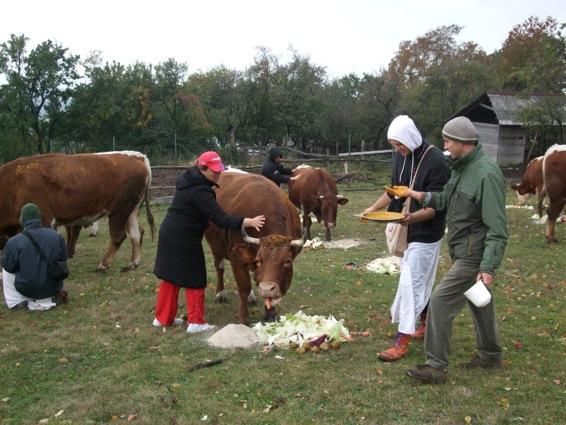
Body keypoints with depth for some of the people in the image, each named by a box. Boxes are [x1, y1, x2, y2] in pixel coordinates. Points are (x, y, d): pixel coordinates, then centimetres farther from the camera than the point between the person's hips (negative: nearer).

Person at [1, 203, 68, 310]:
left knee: (7, 272, 23)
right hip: (53, 288, 3)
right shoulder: (56, 236, -8)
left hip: (27, 289, -3)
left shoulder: (14, 242, -17)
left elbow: (8, 266, -6)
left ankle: (15, 303, 16)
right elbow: (63, 259, 5)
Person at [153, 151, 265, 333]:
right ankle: (196, 322, 10)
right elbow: (220, 218, -29)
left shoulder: (189, 179, 6)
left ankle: (163, 317, 26)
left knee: (171, 277, 16)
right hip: (184, 240, -9)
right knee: (194, 279, 3)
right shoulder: (200, 191, -24)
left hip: (170, 234, 9)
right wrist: (249, 222, -32)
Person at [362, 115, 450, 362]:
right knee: (420, 281, 19)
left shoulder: (435, 161, -21)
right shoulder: (401, 156, 3)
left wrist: (412, 217, -38)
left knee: (411, 283, -8)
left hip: (426, 233, -8)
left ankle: (402, 342, -4)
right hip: (406, 229, 8)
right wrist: (375, 207, 0)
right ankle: (426, 322, 36)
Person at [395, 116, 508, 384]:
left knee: (440, 302, -9)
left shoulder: (486, 174, -21)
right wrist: (419, 196, -2)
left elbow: (497, 228, -23)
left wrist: (488, 268, -25)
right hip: (465, 252, 10)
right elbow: (444, 200, 15)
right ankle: (490, 354, 40)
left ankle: (436, 367, 0)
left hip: (473, 256, -10)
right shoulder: (461, 168, 8)